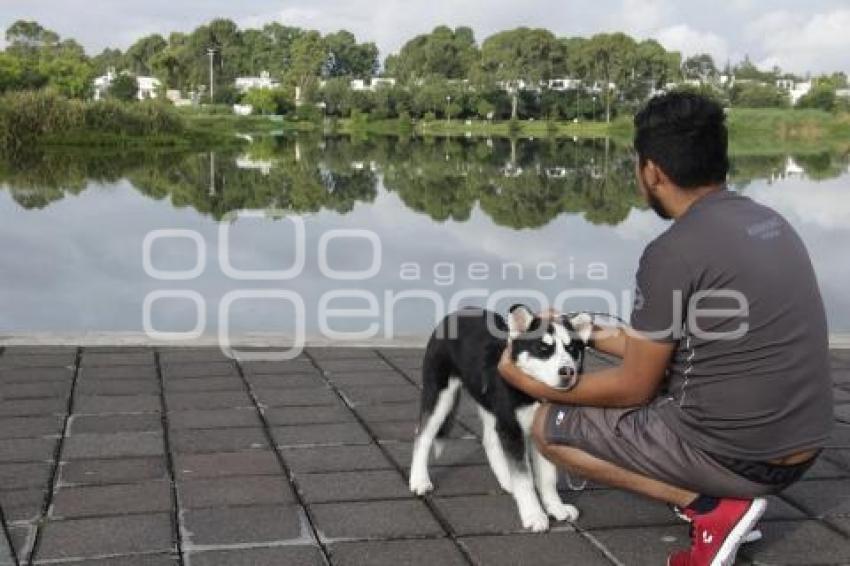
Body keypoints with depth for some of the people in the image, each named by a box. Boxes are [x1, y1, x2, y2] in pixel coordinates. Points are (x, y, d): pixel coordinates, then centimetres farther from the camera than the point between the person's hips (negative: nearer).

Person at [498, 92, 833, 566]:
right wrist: (604, 337, 24)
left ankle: (712, 507, -3)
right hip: (800, 446, 8)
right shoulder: (770, 223, 7)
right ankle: (735, 493, 11)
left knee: (551, 425, 8)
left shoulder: (674, 252, -19)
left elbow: (635, 388, -10)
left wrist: (532, 384, 4)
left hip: (735, 454, -8)